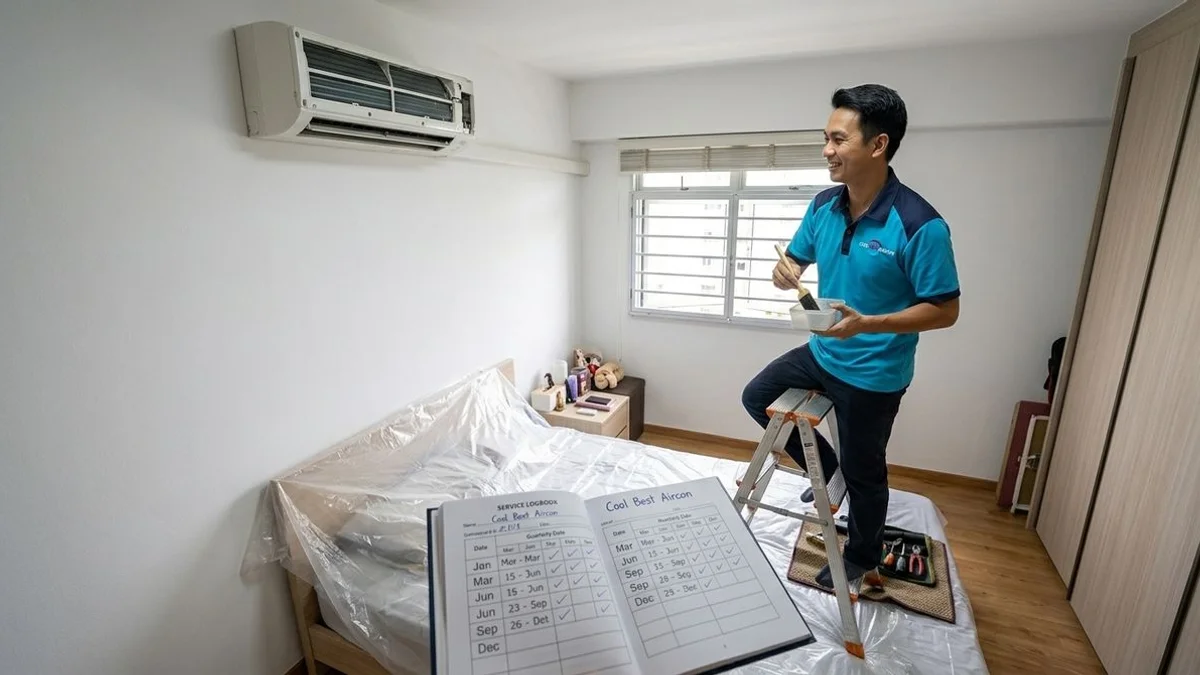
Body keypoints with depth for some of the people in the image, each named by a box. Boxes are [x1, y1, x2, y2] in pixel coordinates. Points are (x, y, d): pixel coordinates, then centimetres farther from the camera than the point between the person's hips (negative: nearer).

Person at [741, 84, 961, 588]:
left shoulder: (919, 225, -25)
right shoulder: (823, 207, -6)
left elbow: (945, 311, -19)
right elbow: (794, 264, 6)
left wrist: (866, 324, -32)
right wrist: (784, 272, -19)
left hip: (874, 373, -6)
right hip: (822, 352, 7)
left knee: (864, 472, 11)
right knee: (757, 397, 13)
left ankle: (862, 559, 40)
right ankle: (829, 471, 30)